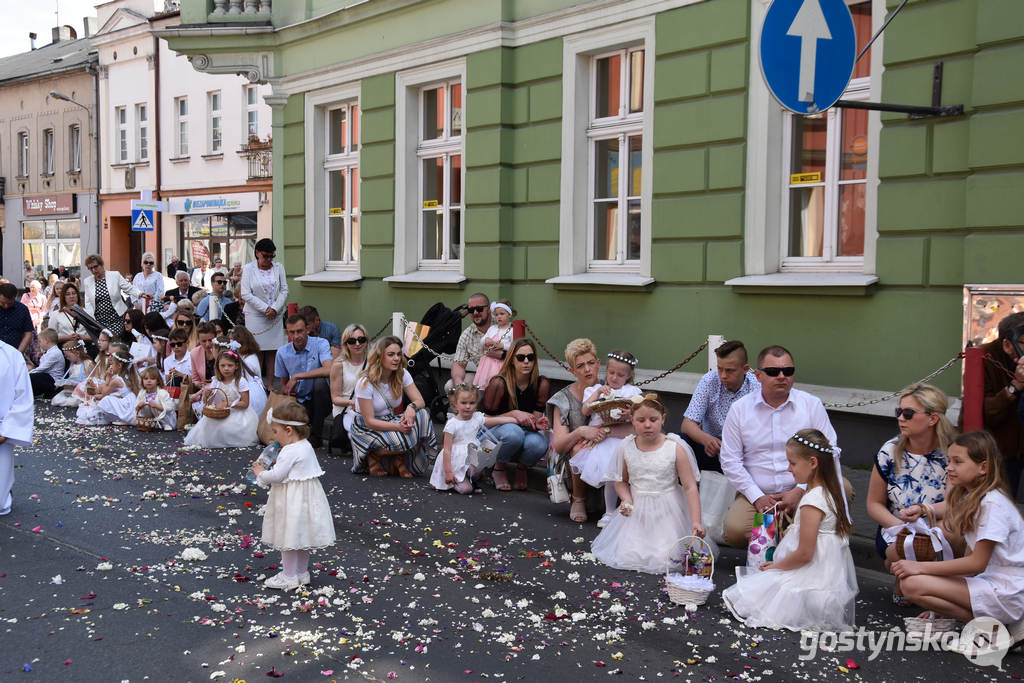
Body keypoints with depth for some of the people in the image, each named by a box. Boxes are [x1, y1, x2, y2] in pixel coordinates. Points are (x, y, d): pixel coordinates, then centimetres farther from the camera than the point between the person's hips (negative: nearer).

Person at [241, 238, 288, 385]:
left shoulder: (279, 267, 8)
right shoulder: (248, 268, 0)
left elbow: (284, 290, 6)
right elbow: (246, 294, -7)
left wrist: (275, 309, -9)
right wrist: (265, 308, -12)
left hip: (275, 316, 3)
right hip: (255, 315, -3)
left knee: (272, 351, 1)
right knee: (257, 351, -3)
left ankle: (270, 385, 5)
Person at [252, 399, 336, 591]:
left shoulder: (290, 452, -22)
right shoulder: (305, 446, 8)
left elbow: (276, 476, -20)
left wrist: (261, 473, -3)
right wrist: (276, 466, 11)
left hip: (293, 501, -10)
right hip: (305, 495, 10)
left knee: (289, 537, 1)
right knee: (301, 536, 18)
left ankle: (289, 577, 9)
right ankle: (302, 572, 28)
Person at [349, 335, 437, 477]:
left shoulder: (402, 374, -3)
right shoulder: (365, 383, -19)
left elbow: (420, 401, -6)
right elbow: (369, 421, -20)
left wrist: (412, 406, -33)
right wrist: (397, 426, -34)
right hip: (367, 428, -6)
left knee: (421, 415, -23)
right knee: (402, 440, -33)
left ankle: (399, 460, -8)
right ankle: (372, 456, -2)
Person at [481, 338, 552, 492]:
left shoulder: (542, 384, -11)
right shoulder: (498, 383, -19)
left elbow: (536, 418, -7)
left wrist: (538, 423, -32)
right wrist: (514, 414, -26)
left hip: (527, 432, 2)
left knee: (538, 444, -34)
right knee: (514, 433, -38)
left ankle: (522, 468, 2)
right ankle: (499, 468, -7)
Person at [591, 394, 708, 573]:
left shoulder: (675, 449, -12)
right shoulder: (625, 448, -4)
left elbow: (690, 487, -11)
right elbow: (621, 481, 11)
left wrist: (696, 522, -20)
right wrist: (626, 499, -10)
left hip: (667, 511, -2)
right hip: (637, 510, 2)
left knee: (665, 559, -12)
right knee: (627, 557, -9)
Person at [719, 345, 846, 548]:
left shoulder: (811, 404, 5)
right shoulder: (740, 409, 4)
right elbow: (730, 461, 3)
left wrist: (799, 491, -11)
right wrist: (757, 497, -8)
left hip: (802, 492, 0)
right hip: (756, 494, 0)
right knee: (734, 531, -28)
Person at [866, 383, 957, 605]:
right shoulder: (890, 452, -4)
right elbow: (874, 504, 2)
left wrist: (924, 510, -28)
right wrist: (900, 527, -17)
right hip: (895, 529, 1)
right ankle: (901, 585, 4)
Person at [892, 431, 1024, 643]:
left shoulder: (993, 504, -17)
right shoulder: (971, 498, 12)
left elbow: (977, 563, -19)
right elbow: (973, 556, 12)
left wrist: (921, 567, -17)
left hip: (1007, 593, -10)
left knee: (912, 584, -20)